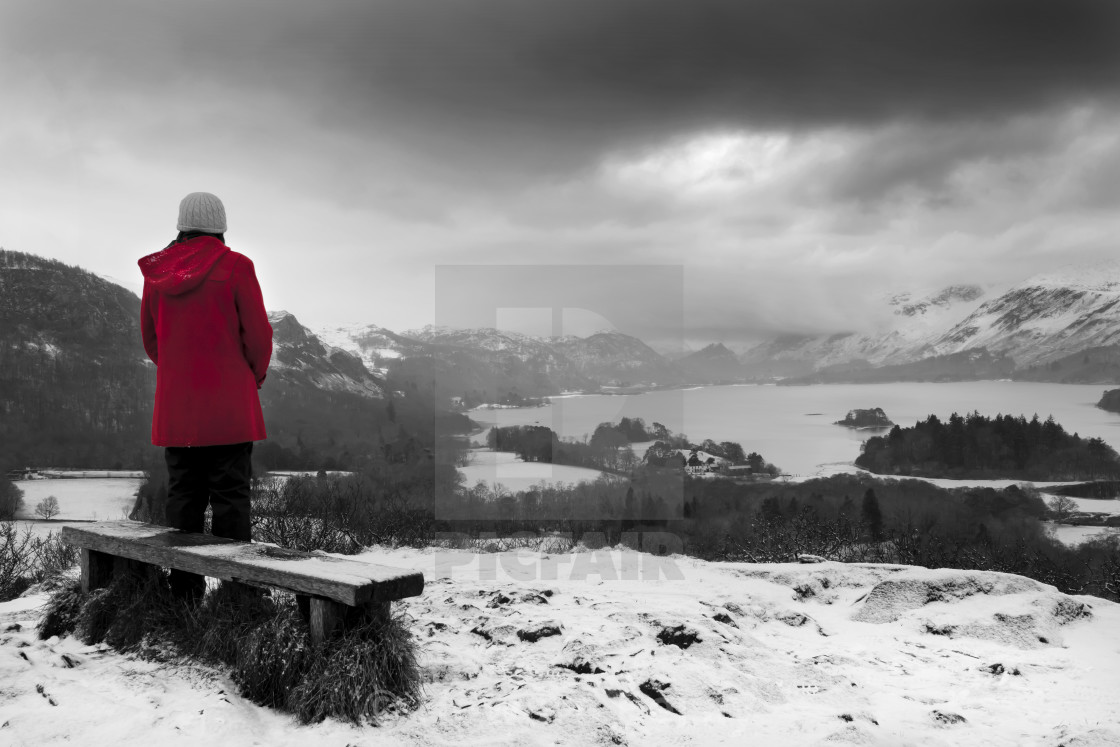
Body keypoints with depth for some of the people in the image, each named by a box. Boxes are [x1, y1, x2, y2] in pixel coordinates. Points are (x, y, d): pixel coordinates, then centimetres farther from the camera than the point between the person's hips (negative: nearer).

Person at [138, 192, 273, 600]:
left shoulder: (156, 272, 6)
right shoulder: (234, 266, -8)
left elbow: (150, 338, 13)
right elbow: (258, 333, -7)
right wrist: (256, 374, 10)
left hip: (175, 405, 5)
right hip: (229, 406, -4)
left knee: (182, 494, 12)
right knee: (230, 495, -1)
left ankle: (184, 588, 17)